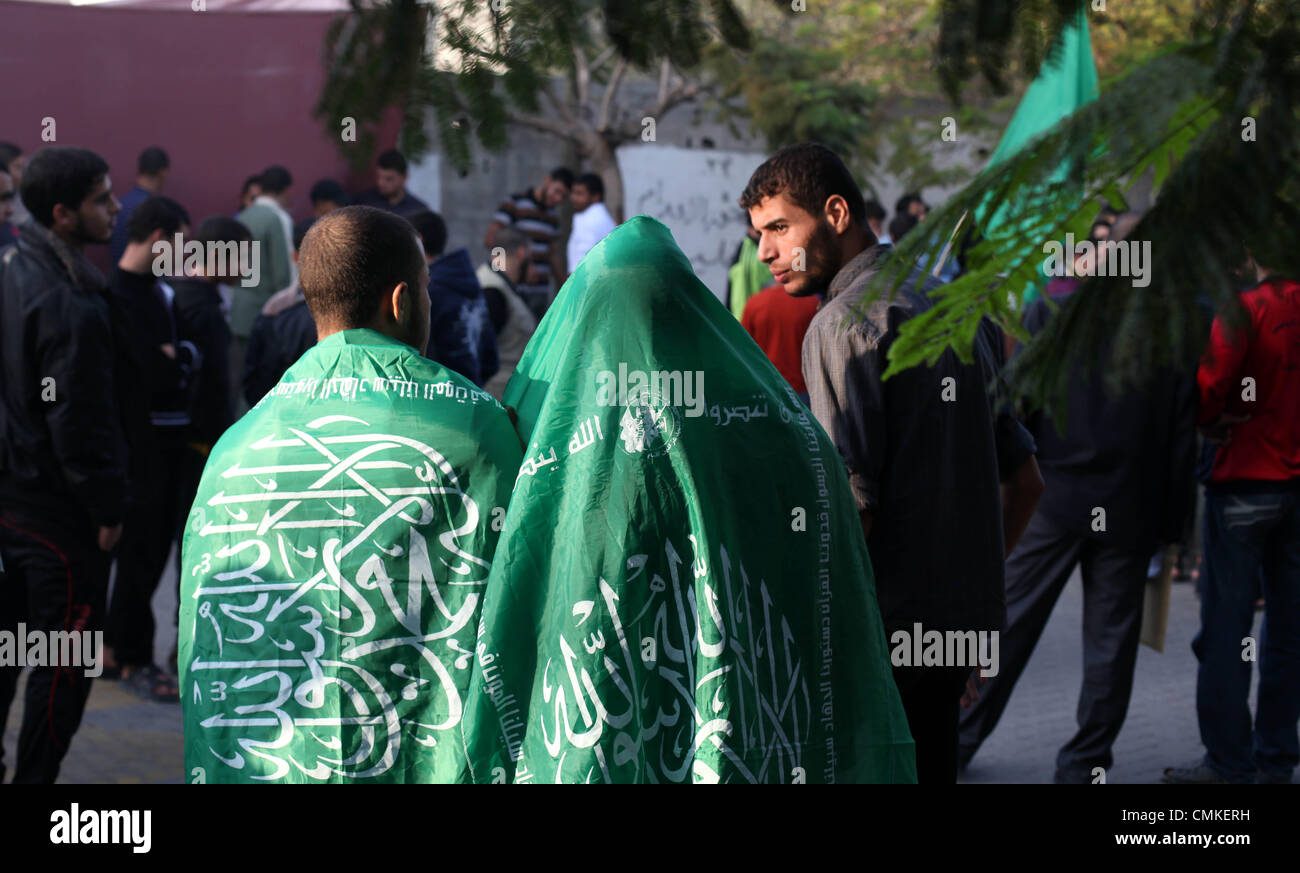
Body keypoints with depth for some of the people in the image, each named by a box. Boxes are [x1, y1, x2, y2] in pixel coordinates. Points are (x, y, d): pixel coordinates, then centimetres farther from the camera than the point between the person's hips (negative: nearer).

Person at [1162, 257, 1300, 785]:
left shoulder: (1245, 309, -13)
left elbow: (1209, 383, -20)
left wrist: (1211, 423, 2)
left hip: (1247, 480, -5)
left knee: (1226, 627, 2)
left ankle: (1229, 763, 4)